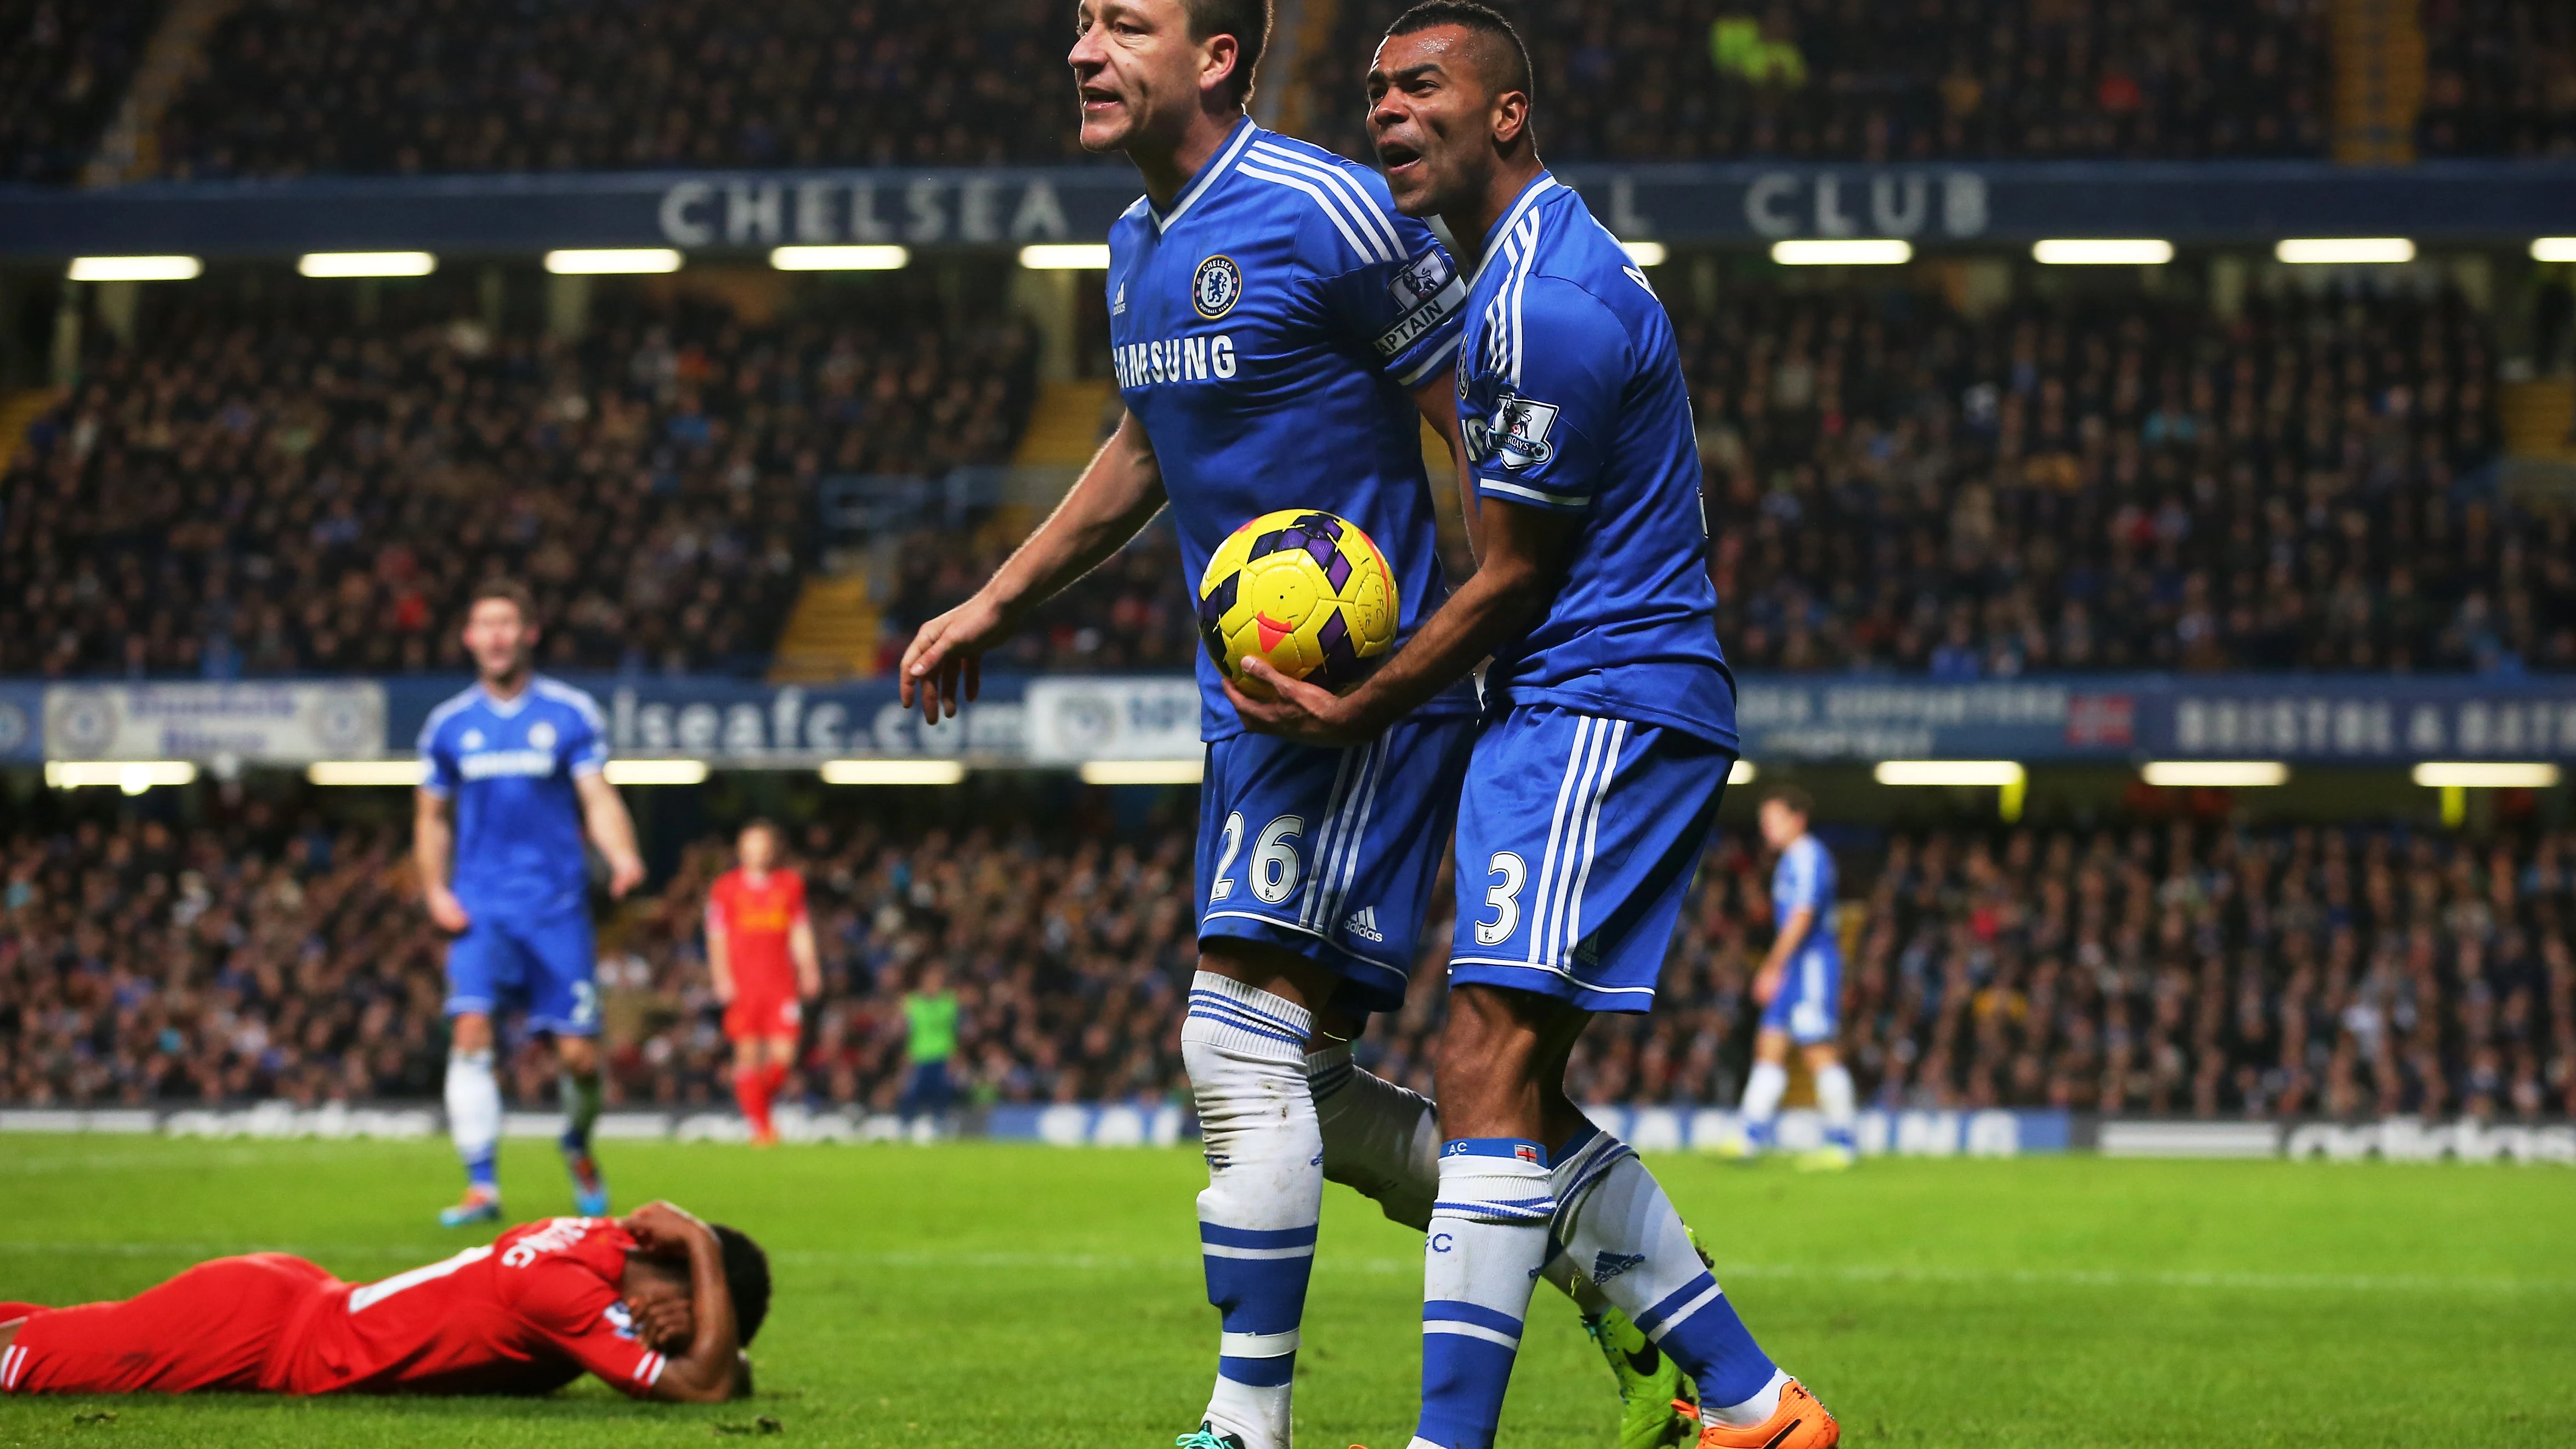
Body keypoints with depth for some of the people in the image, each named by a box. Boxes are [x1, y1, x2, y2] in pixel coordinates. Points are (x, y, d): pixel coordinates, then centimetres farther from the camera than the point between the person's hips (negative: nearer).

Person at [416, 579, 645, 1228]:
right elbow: (433, 816, 18)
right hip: (480, 907, 1)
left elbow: (598, 799, -4)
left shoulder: (571, 714, 2)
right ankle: (482, 1187, -14)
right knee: (471, 1033, -18)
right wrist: (436, 891, 4)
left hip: (557, 906, -1)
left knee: (578, 1053, -3)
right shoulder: (449, 725, 8)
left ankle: (578, 1147, 30)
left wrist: (623, 856, -23)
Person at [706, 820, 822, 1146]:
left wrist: (809, 969, 4)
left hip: (781, 982, 2)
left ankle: (761, 1103, 20)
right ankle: (758, 1124, 1)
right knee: (748, 1055, -6)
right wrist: (722, 977, -5)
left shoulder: (791, 884, 13)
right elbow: (717, 938, 5)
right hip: (742, 982, -2)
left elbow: (801, 933, 16)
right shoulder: (726, 887, 6)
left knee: (784, 1056, -7)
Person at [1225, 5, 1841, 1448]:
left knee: (1490, 1068, -17)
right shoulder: (1541, 267, 18)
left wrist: (1355, 716, -6)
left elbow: (1513, 579, -13)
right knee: (1524, 1096, 12)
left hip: (1603, 710, -11)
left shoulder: (1547, 301, -16)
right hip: (1583, 714, 11)